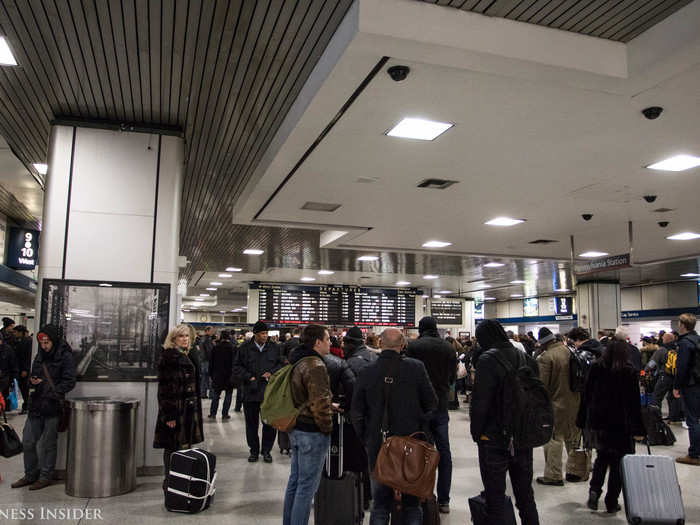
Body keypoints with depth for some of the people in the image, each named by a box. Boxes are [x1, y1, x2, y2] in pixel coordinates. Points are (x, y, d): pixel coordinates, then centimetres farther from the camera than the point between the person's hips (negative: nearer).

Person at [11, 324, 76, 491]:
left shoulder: (65, 357, -8)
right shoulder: (40, 357, 13)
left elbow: (69, 382, -12)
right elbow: (33, 376, 23)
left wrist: (52, 393, -21)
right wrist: (33, 382, 0)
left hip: (53, 408, -7)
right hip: (35, 406, 7)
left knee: (49, 444, 4)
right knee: (28, 442, 12)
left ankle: (46, 477, 18)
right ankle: (30, 475, 28)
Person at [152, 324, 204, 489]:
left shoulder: (188, 356, 14)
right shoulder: (168, 357, -12)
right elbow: (165, 387, -16)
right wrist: (169, 414, -20)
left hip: (189, 409, 8)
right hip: (175, 409, -8)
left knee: (185, 445, 12)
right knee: (173, 446, 0)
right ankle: (170, 481, 10)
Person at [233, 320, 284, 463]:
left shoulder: (274, 348, 5)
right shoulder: (245, 348, 1)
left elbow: (281, 364, 11)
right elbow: (237, 367, 3)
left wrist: (272, 373, -6)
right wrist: (248, 377, -9)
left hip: (269, 392, 1)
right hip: (251, 391, 0)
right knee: (251, 423, 9)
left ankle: (266, 450, 19)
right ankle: (254, 450, 24)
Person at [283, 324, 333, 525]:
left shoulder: (297, 362, 10)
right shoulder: (315, 366, -21)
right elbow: (320, 403, -25)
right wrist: (328, 427, -11)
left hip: (296, 428, 10)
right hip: (312, 432, -10)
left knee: (295, 480, 19)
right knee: (307, 485, 0)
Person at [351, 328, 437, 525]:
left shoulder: (367, 372, -7)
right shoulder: (416, 368, -10)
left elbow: (356, 414, -1)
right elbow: (431, 405, -2)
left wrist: (366, 439, 11)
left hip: (378, 445, 1)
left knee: (381, 503, 13)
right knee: (412, 504, 14)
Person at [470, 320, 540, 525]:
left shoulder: (488, 359, -16)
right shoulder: (526, 358, 4)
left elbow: (479, 402, -18)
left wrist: (476, 433, -4)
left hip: (495, 440, -6)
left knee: (495, 500, 4)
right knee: (526, 496, 20)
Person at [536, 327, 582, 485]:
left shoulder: (545, 357, -19)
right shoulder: (568, 351, 1)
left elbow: (542, 384, -18)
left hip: (556, 403, -7)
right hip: (574, 402, 7)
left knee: (554, 439, 2)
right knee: (573, 438, 17)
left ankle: (553, 475, 8)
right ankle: (574, 471, 29)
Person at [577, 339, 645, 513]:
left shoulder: (595, 368, 0)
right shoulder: (630, 372, -6)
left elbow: (586, 396, 2)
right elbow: (634, 402, -7)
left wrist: (582, 421, 9)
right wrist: (638, 429, -3)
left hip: (596, 421, 3)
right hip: (620, 425, -3)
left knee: (602, 456, 20)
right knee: (618, 462, 8)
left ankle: (594, 491, 4)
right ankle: (611, 502, 11)